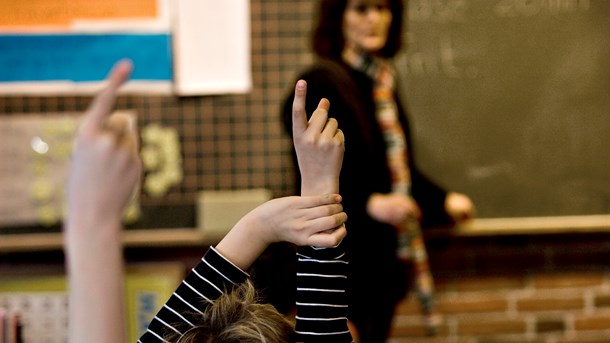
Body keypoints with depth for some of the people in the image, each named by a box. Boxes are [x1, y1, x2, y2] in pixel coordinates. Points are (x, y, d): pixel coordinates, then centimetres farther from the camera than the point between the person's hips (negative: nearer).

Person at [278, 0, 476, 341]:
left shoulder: (383, 81, 13)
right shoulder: (322, 80, -11)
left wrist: (443, 200, 16)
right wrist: (371, 203, -28)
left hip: (385, 255, 8)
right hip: (344, 254, -8)